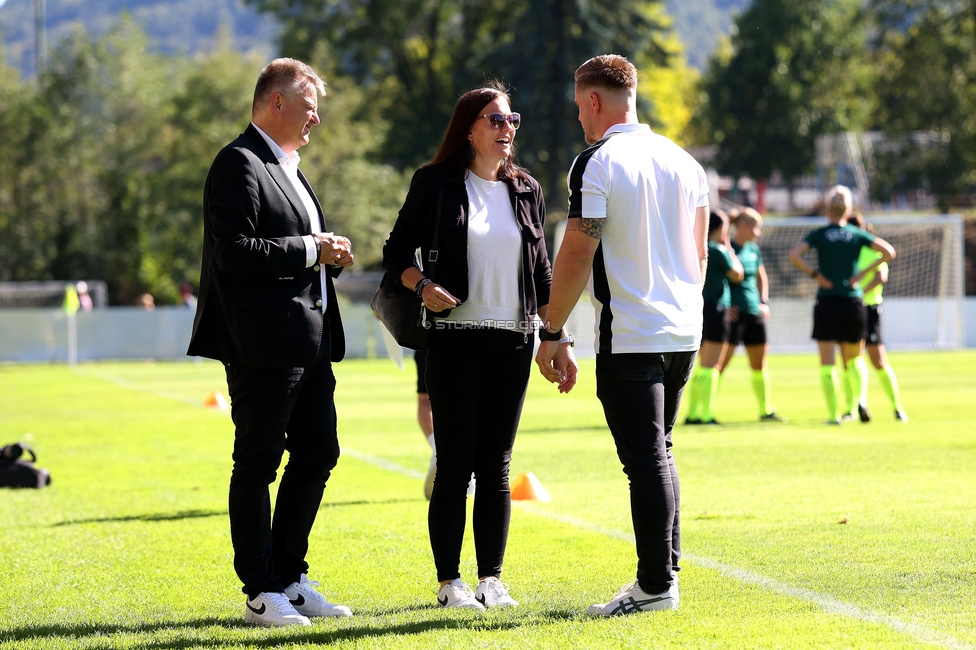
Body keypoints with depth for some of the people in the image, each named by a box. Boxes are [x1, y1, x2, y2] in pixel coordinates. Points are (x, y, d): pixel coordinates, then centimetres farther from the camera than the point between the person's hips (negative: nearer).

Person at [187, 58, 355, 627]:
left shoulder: (287, 167, 20)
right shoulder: (239, 164, -11)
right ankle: (262, 594, 3)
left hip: (309, 340, 10)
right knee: (257, 465, -2)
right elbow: (235, 251, -21)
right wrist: (311, 251, -16)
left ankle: (290, 577, 21)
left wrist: (329, 253, 8)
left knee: (319, 453, 11)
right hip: (264, 344, -10)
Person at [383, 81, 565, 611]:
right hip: (455, 340, -3)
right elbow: (396, 252, 3)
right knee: (455, 464, -2)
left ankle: (492, 579, 11)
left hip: (513, 342, 4)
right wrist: (423, 287, -16)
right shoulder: (436, 184, 0)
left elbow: (542, 272, 16)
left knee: (496, 467, 6)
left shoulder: (526, 190, 11)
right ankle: (449, 581, 5)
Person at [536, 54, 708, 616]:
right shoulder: (684, 162, 12)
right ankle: (666, 569, 21)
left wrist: (552, 334, -5)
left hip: (631, 338, -7)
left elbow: (577, 256, -11)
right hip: (685, 332, 7)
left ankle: (656, 586, -2)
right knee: (659, 454, 18)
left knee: (646, 461, -4)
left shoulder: (598, 164, -9)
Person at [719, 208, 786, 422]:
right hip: (733, 314, -7)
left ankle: (766, 410, 22)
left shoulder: (754, 250, 12)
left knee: (760, 364, 13)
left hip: (754, 313, 7)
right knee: (720, 364, -8)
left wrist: (764, 302, 16)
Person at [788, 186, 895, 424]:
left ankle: (834, 414, -3)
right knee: (854, 358, 18)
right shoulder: (857, 235, 5)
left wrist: (815, 274, -6)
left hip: (827, 304, -2)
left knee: (828, 363, 1)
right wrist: (863, 273, -1)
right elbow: (888, 252, -4)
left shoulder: (818, 235, 0)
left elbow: (794, 255, -16)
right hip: (853, 303, 2)